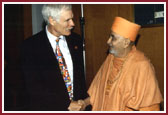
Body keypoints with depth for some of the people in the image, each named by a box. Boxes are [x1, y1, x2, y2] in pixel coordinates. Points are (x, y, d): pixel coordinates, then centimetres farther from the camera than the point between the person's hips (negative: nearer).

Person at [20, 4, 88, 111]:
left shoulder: (76, 40, -1)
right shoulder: (30, 46, -15)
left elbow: (80, 75, 7)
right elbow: (34, 87, -18)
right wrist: (67, 105, -18)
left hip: (77, 106, 4)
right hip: (47, 108, -3)